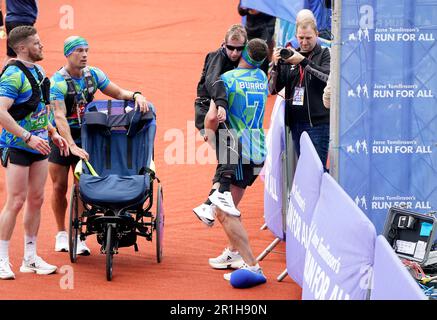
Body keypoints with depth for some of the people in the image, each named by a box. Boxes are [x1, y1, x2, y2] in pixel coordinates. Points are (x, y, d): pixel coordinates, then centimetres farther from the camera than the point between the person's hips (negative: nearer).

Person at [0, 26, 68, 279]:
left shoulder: (38, 71, 12)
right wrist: (29, 137, -26)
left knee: (36, 200, 9)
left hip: (38, 145, 8)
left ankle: (30, 258, 17)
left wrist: (53, 133, 15)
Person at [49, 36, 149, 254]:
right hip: (61, 139, -3)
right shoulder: (57, 81, -17)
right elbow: (59, 117, -26)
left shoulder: (93, 75, -1)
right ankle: (61, 234, 19)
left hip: (85, 137, 3)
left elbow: (118, 93, 5)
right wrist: (72, 146, -36)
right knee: (59, 186, 4)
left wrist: (136, 95, -18)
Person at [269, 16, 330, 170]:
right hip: (295, 121, 5)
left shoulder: (325, 54, 2)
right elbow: (273, 89, 9)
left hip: (317, 122, -5)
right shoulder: (290, 56, 14)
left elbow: (329, 77, -18)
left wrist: (303, 61, -24)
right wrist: (276, 65, -9)